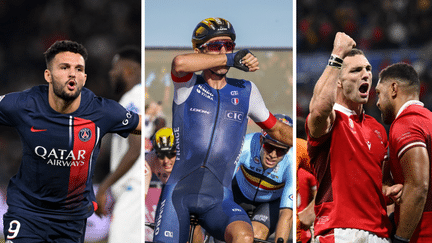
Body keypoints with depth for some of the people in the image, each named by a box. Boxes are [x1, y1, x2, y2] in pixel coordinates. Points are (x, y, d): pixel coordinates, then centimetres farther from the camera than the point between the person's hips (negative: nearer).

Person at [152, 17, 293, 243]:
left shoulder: (245, 91, 12)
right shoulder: (188, 85, 3)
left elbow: (277, 129, 25)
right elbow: (180, 63, -22)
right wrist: (232, 59, -22)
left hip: (218, 200, 1)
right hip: (179, 192, -1)